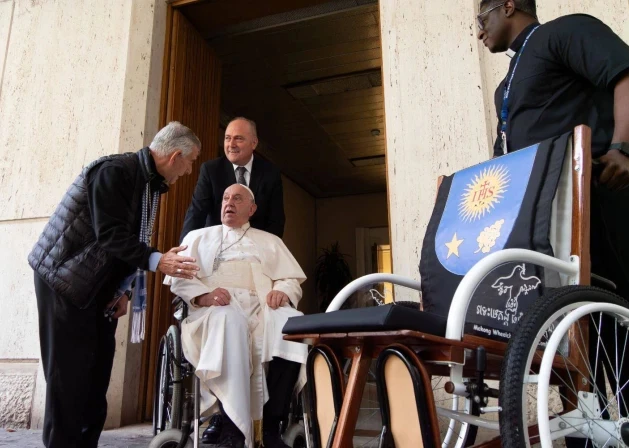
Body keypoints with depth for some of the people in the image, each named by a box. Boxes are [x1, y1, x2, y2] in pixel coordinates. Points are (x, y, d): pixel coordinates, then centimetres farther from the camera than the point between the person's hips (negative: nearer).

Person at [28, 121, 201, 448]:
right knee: (70, 369, -5)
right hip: (65, 278, -8)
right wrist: (156, 261, -36)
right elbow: (111, 235, -28)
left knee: (98, 366, 6)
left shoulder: (151, 183, 6)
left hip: (101, 284, 8)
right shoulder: (115, 171, -21)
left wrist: (123, 289, 3)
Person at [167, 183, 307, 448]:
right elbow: (179, 277, 10)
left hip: (261, 310, 2)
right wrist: (203, 296, -12)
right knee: (228, 319, -40)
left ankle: (271, 425, -29)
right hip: (216, 311, -1)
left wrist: (283, 291, -7)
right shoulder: (199, 237, 26)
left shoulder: (270, 241, 29)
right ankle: (233, 427, -36)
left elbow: (294, 279, 18)